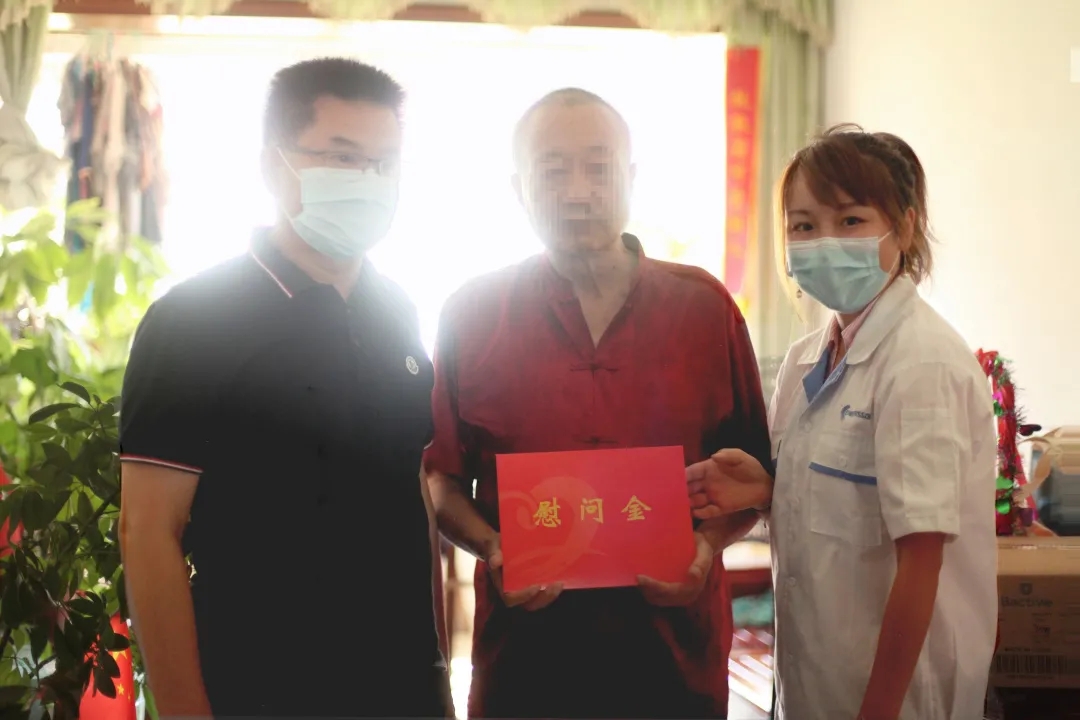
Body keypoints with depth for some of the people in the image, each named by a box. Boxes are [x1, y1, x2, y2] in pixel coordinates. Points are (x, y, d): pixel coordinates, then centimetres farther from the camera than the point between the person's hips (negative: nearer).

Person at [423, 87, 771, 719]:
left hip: (676, 647, 1)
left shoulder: (706, 307, 3)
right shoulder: (472, 316, 1)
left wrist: (707, 543, -10)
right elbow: (441, 476, 6)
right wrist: (491, 548, -11)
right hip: (524, 647, 0)